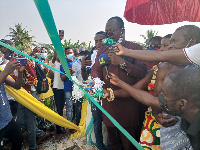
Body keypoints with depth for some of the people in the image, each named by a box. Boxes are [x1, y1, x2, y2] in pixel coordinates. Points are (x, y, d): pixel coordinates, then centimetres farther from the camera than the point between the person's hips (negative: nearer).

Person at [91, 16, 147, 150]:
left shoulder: (135, 48, -2)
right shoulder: (103, 51, 13)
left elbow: (143, 72, -12)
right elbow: (96, 70, 7)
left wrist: (122, 62, -19)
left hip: (128, 103, -4)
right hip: (108, 102, 4)